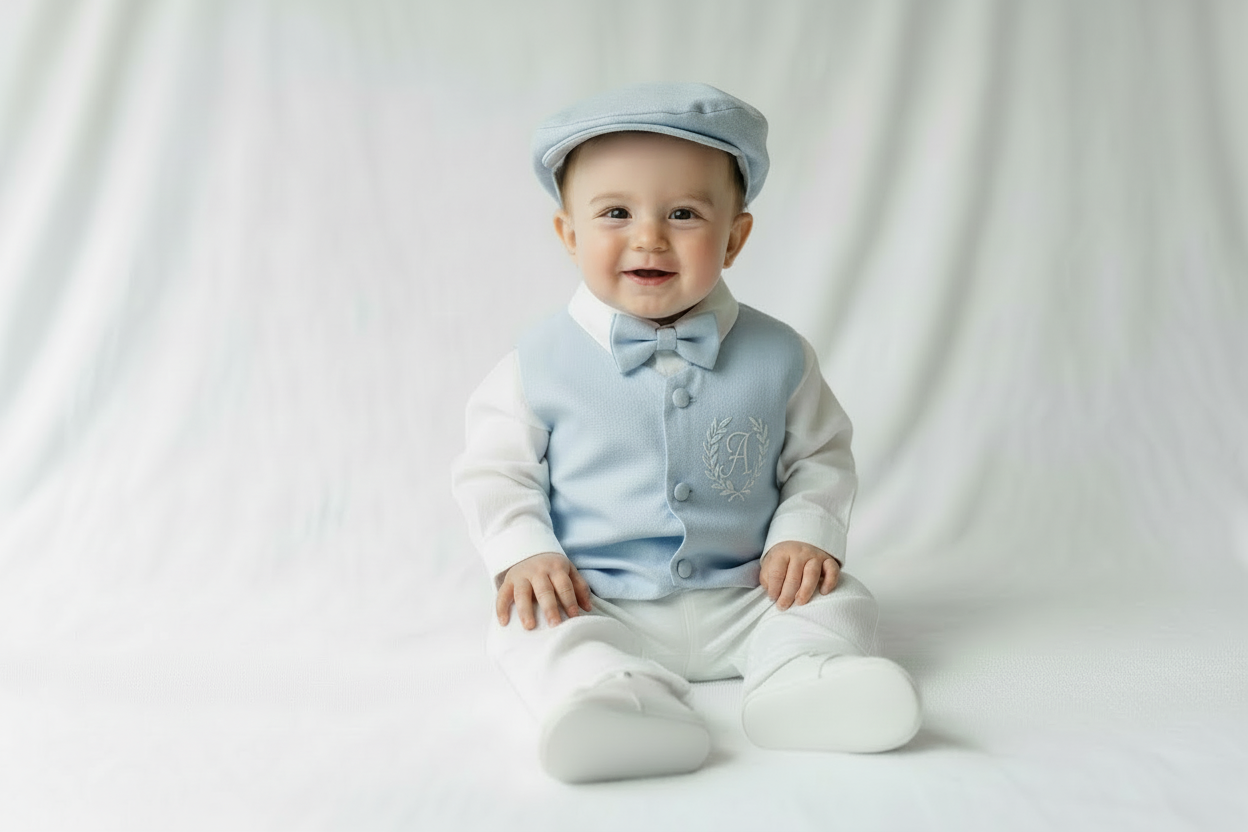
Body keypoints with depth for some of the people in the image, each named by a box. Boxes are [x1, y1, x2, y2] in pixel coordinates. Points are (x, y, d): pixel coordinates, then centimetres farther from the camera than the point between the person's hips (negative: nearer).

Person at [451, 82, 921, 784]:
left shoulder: (777, 356, -1)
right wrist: (525, 553, -12)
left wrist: (807, 534, -7)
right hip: (597, 605, -1)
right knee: (530, 627, -25)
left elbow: (821, 456, 9)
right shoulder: (541, 363, -5)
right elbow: (494, 470, 3)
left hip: (744, 598, 2)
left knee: (841, 603, -13)